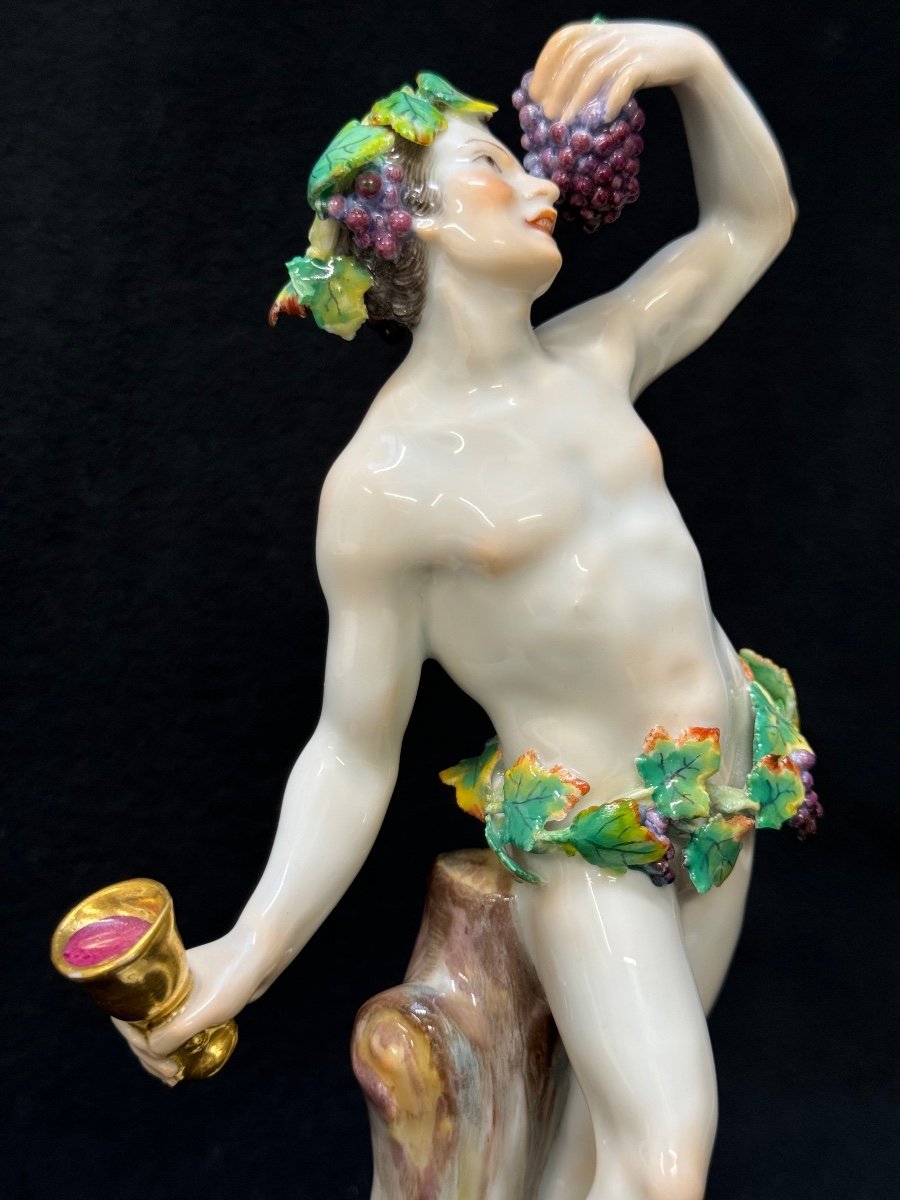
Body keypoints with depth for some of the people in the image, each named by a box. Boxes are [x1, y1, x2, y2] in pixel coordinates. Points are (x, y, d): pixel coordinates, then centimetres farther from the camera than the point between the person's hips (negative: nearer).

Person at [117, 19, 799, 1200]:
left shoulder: (587, 358, 2)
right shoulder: (382, 479, -17)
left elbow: (754, 223, 8)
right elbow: (354, 752, -13)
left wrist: (692, 57, -9)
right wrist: (250, 953, -25)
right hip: (588, 841, -6)